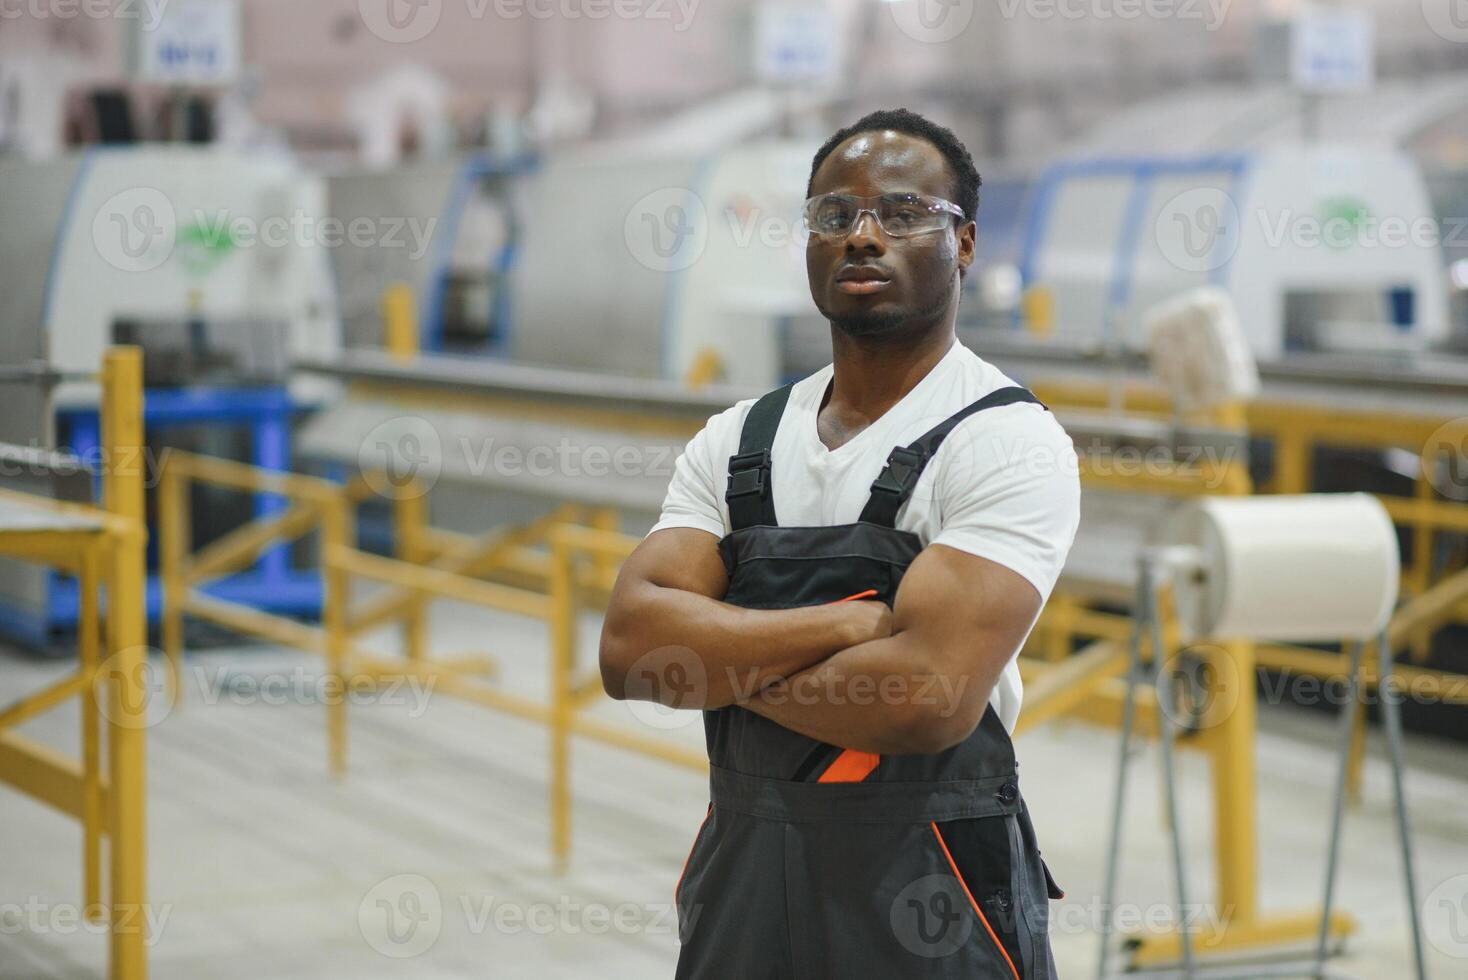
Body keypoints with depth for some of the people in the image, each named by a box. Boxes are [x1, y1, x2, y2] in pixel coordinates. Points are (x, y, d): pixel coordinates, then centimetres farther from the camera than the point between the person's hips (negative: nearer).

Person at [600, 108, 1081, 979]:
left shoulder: (1008, 441, -11)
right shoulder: (738, 442, 6)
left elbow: (928, 695, -24)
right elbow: (630, 647, -8)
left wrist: (720, 662, -10)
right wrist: (857, 620, -18)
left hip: (929, 902, -5)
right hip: (741, 875, 5)